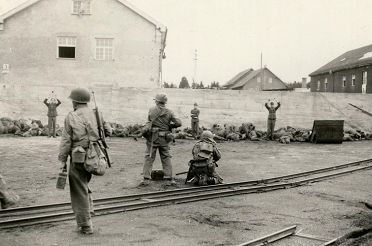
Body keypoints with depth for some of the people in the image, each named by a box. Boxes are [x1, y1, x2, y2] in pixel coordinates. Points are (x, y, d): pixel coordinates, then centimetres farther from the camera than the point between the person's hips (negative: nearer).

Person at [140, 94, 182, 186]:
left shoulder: (152, 110, -4)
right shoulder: (169, 112, -1)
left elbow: (149, 121, 9)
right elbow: (179, 123, -2)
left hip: (153, 137, -1)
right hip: (164, 138, 2)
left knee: (149, 158, 4)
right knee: (166, 158, 10)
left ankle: (146, 179, 1)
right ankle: (169, 179, 10)